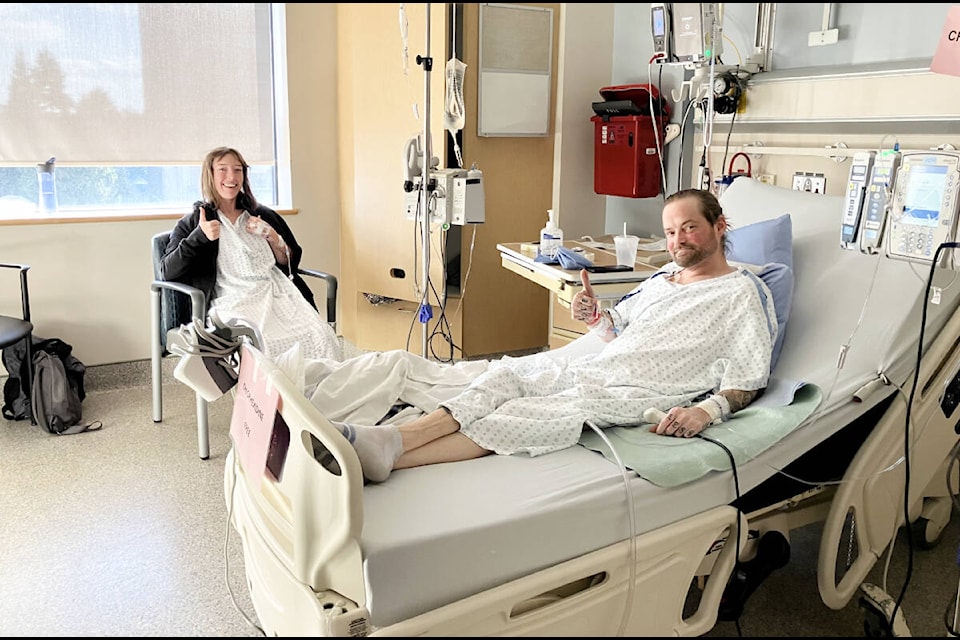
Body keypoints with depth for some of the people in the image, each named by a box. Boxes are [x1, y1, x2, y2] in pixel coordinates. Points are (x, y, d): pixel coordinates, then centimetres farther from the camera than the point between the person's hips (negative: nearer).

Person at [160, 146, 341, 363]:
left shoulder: (263, 215, 24)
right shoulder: (194, 222, 14)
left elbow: (291, 263, 24)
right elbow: (168, 271, 2)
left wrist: (274, 239, 4)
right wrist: (200, 237, -11)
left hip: (277, 294, 3)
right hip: (233, 302, -3)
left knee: (322, 337, -26)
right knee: (264, 344, -36)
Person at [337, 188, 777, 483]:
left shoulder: (745, 294, 4)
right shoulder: (663, 279, 25)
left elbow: (747, 383, -3)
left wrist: (706, 410, -23)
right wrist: (594, 316, 6)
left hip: (641, 393, -7)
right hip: (592, 369, 8)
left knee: (539, 413, -30)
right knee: (508, 373, -20)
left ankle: (387, 454, -44)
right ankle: (393, 438, -37)